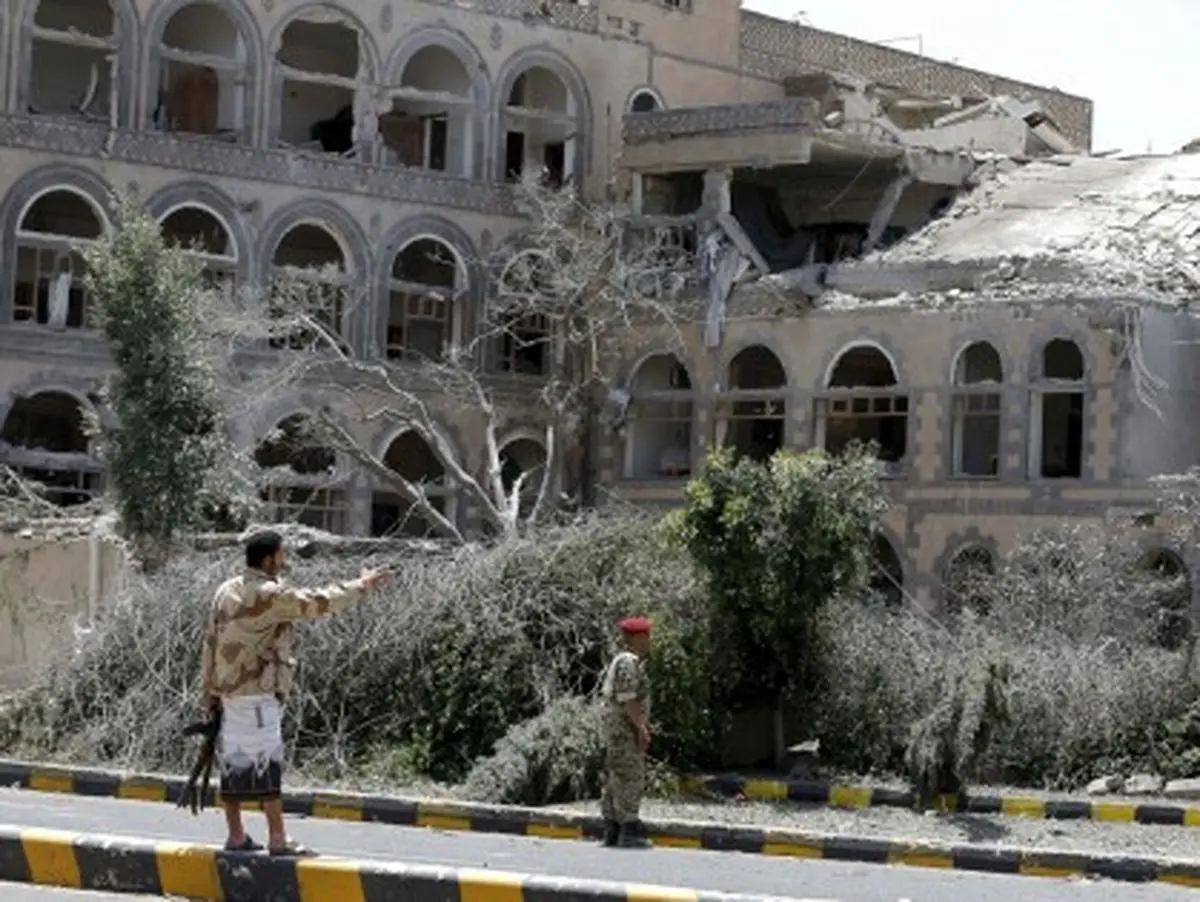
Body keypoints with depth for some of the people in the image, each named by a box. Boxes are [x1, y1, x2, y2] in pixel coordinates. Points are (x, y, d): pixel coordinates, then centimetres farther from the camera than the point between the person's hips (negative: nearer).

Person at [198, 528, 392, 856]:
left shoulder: (227, 590, 10)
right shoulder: (272, 596, -15)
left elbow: (211, 642, 13)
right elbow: (320, 602, -11)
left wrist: (210, 689, 18)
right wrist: (362, 585, 1)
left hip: (229, 690, 9)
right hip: (259, 694, -9)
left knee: (235, 761, 11)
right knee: (267, 762, -7)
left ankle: (236, 836, 16)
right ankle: (278, 841, -7)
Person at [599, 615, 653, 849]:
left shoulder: (622, 661, 17)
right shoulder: (629, 663, -14)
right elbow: (627, 698, -21)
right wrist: (642, 727, -20)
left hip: (615, 728, 11)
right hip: (625, 728, -11)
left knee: (614, 780, 10)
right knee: (630, 779, -10)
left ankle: (611, 832, 13)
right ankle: (629, 832, -12)